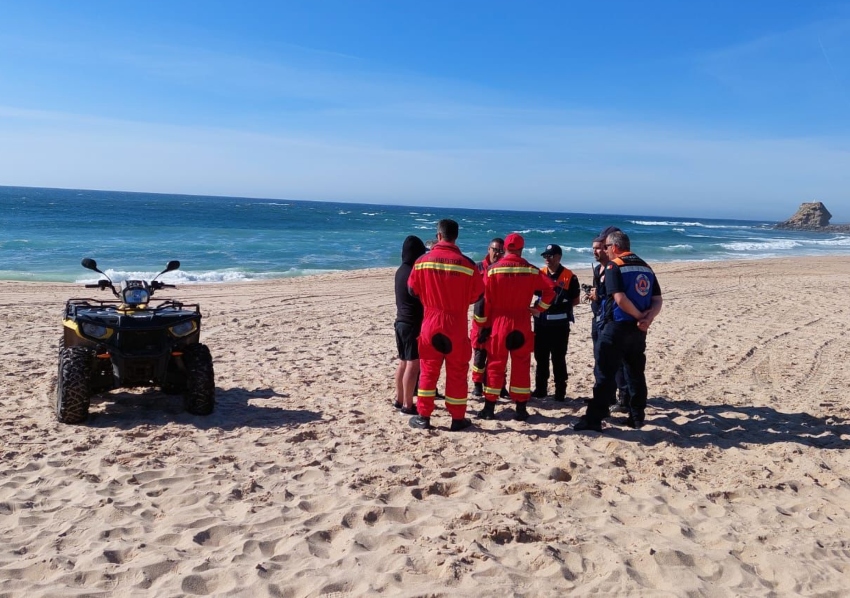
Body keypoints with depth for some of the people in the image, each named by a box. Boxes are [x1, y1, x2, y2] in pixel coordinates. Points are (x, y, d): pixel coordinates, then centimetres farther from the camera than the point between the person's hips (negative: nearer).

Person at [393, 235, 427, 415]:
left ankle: (399, 400, 23)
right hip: (413, 324, -9)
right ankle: (408, 405, -2)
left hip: (401, 321, 9)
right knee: (413, 364, -4)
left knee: (403, 362, 15)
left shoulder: (400, 270, 9)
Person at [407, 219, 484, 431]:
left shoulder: (423, 261, -5)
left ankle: (423, 417, 17)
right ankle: (457, 419, 15)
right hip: (457, 326, -1)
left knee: (428, 371, 12)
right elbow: (478, 294, -2)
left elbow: (413, 289, 6)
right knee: (456, 373, 9)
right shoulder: (466, 264, -11)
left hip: (430, 324, 2)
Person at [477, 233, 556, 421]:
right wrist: (538, 308, 8)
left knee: (495, 365, 7)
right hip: (522, 325, 1)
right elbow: (549, 291, -4)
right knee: (521, 365, 8)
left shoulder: (493, 269, -5)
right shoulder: (532, 270, -1)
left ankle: (489, 407, 10)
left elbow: (485, 300, -4)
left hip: (498, 323, -1)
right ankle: (521, 409, 10)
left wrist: (485, 325, 2)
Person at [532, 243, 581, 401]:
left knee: (558, 359, 2)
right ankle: (540, 389, 20)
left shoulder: (569, 276, -5)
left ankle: (560, 391, 10)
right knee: (541, 358, 11)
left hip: (560, 324, -4)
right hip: (541, 323, 4)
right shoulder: (539, 274, 7)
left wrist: (563, 303, -11)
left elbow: (576, 300, 1)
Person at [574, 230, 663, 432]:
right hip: (637, 329, 7)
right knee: (636, 373, 15)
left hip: (616, 326, -7)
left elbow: (620, 299, -20)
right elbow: (657, 301, 7)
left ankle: (594, 419, -2)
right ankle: (637, 417, 21)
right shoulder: (646, 268, 14)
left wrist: (639, 316, -8)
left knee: (605, 373, -4)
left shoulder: (614, 266, -9)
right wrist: (648, 318, -9)